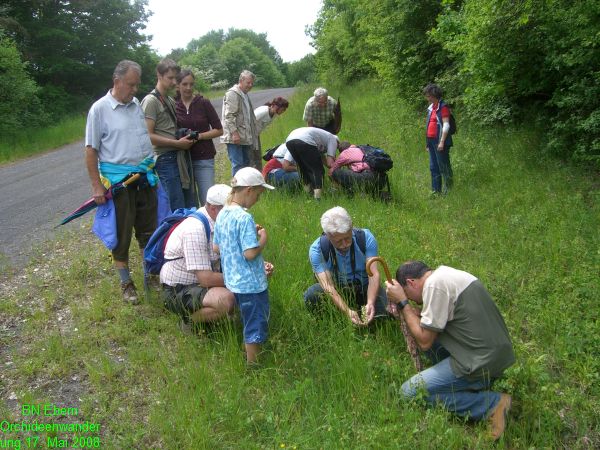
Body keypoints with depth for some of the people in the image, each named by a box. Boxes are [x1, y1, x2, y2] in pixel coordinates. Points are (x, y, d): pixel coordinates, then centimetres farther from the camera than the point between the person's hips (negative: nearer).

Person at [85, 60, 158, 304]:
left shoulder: (137, 104, 8)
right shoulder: (100, 109, -9)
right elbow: (91, 150, -9)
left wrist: (151, 169, 17)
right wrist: (97, 185, -12)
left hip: (145, 177, 5)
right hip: (118, 180, -5)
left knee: (148, 229, 15)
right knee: (121, 235, 5)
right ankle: (126, 283, 19)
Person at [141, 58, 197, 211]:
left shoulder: (171, 101, 18)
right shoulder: (151, 101, -8)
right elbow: (148, 136, -15)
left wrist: (186, 137, 7)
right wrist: (177, 143, -14)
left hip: (181, 157, 8)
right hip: (167, 159, -8)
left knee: (191, 206, 12)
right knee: (177, 210, -7)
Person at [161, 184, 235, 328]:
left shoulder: (219, 223, 0)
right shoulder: (195, 230, -26)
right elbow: (206, 279, -28)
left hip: (202, 279, 9)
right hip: (178, 290, -9)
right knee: (226, 300, -33)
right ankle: (190, 319, -5)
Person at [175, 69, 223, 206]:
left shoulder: (203, 103, -1)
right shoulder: (173, 106, 4)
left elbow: (219, 130, 0)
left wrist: (199, 136, -12)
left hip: (204, 159, -2)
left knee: (208, 201, -6)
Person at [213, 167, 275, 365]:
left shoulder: (222, 214, 3)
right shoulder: (244, 218, -24)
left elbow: (216, 247, 11)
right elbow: (250, 253, -28)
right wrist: (262, 239, -10)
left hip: (233, 281, 9)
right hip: (251, 283, -9)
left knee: (249, 323, 27)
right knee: (256, 328, 8)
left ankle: (248, 357, 41)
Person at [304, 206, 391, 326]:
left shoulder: (366, 238, -22)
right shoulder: (317, 250, -24)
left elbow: (374, 274, -28)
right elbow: (328, 285, -32)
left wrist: (370, 303, -46)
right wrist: (347, 311, -48)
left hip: (365, 287, 0)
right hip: (337, 289, 0)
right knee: (310, 296, -29)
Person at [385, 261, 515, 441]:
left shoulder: (434, 284, -16)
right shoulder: (444, 273, 11)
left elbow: (424, 342, -12)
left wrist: (402, 303, -5)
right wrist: (413, 312, 10)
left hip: (482, 362, -9)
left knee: (409, 392, -4)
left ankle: (491, 404, -4)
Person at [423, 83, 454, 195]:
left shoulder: (443, 107, -9)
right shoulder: (431, 107, 16)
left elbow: (446, 125, -15)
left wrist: (442, 142, -20)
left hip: (439, 141, -9)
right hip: (431, 140, 9)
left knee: (444, 167, -4)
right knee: (433, 168, 12)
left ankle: (448, 189, 4)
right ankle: (436, 190, 19)